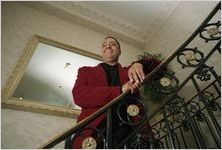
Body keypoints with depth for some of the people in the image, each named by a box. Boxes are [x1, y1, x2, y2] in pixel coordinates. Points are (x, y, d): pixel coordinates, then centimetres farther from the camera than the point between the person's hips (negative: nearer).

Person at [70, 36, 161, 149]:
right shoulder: (86, 71, 13)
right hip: (95, 132, -1)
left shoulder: (130, 72, 18)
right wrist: (120, 90, -13)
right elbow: (78, 95, -4)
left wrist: (139, 64, -6)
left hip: (129, 131, 2)